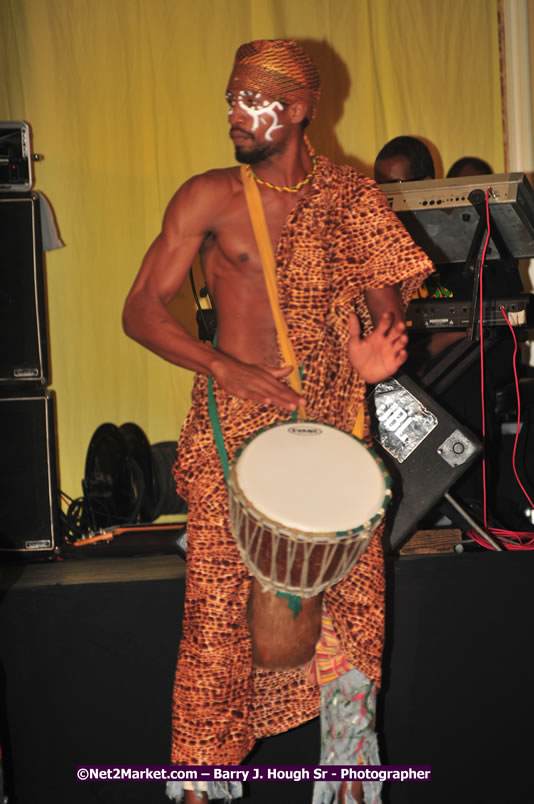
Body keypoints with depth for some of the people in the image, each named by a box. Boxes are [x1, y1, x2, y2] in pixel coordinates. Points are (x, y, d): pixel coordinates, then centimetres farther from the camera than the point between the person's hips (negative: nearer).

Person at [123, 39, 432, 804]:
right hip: (234, 433, -2)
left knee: (353, 602, 3)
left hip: (334, 429, 3)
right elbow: (141, 310, -2)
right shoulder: (209, 197, 1)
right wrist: (224, 366, -17)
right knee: (219, 608, -6)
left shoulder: (350, 196, 9)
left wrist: (379, 349, -14)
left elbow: (387, 296, 10)